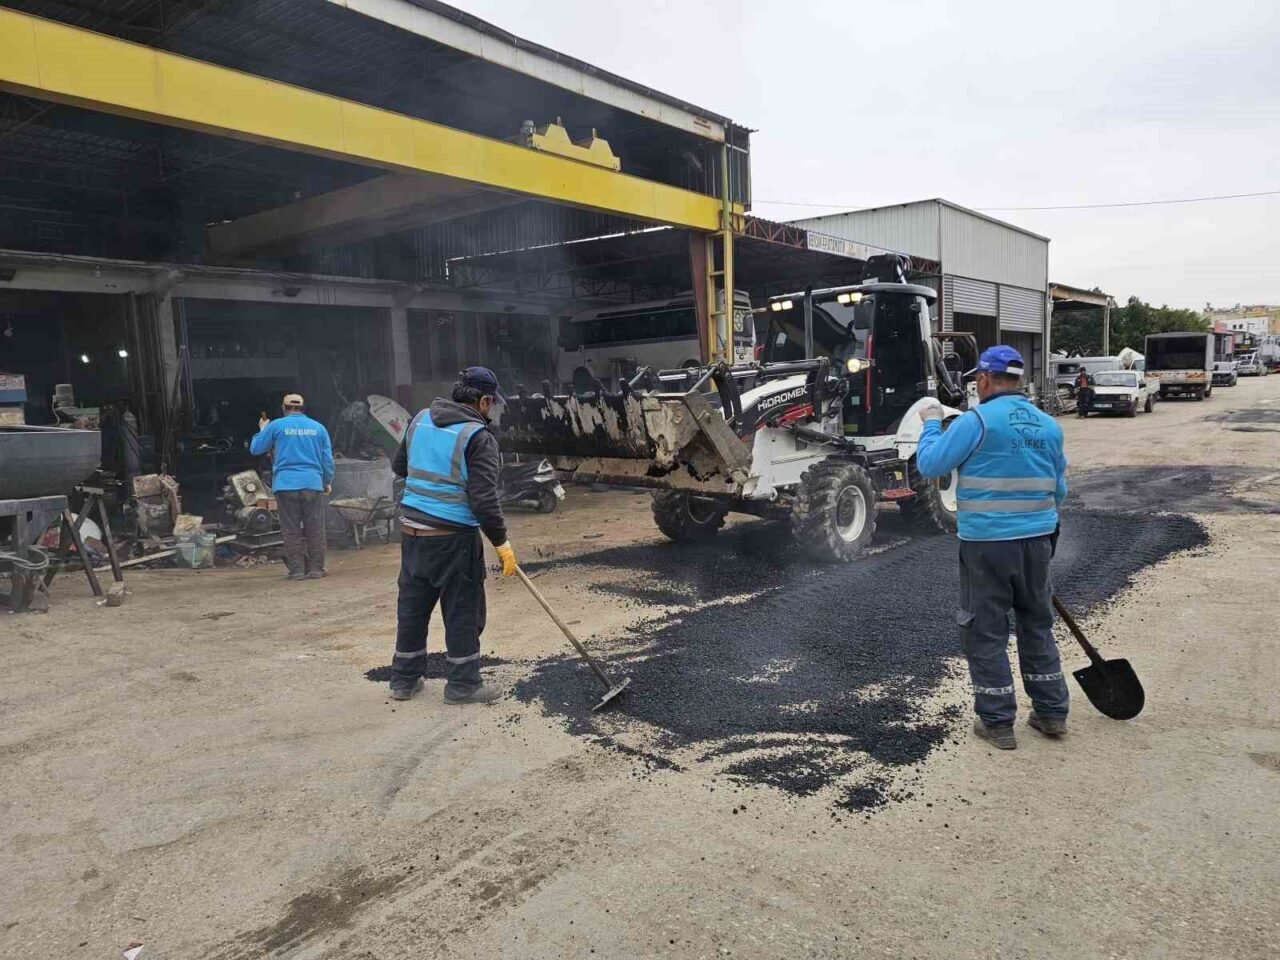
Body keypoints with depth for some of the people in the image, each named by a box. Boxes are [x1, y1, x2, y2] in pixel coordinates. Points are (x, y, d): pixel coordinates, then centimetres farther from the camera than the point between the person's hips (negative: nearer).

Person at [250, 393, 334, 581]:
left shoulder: (276, 426, 2)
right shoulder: (318, 427, 9)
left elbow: (255, 449, 9)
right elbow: (328, 459, 10)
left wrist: (262, 430, 26)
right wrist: (327, 482, 21)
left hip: (286, 484, -1)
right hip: (313, 484, 2)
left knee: (291, 530, 3)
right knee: (315, 529, 6)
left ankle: (297, 570, 3)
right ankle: (316, 569, 7)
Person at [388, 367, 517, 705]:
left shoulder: (420, 419, 7)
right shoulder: (478, 436, -13)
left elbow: (399, 467, 20)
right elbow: (484, 499, -18)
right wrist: (501, 541, -9)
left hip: (411, 531, 7)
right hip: (453, 538, -7)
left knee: (412, 605, 16)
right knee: (463, 610, 6)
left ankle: (403, 678, 27)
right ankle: (463, 684, 15)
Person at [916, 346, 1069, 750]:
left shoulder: (976, 421, -13)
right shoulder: (1048, 425, 6)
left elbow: (929, 464, -9)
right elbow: (1059, 489, 14)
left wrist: (931, 422, 7)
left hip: (986, 543, -5)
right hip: (1037, 540, 6)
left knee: (986, 632, 5)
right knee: (1037, 625, 19)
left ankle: (997, 722, 12)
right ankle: (1051, 713, 27)